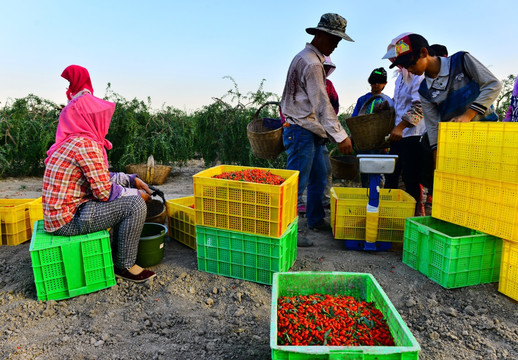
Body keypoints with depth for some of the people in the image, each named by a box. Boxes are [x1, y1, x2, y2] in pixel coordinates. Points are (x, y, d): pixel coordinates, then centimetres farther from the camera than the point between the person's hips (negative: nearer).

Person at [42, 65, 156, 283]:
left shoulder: (75, 140, 9)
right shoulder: (85, 144, -22)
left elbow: (101, 177, 16)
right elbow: (104, 192, -22)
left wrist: (132, 180, 10)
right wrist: (137, 194, -8)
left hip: (63, 212, 10)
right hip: (68, 220, -10)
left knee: (128, 194, 18)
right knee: (135, 204, -16)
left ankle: (118, 250, 24)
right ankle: (124, 266, -1)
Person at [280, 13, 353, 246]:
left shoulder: (306, 57, 17)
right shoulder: (312, 63, -15)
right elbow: (322, 105, -21)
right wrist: (341, 137, -21)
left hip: (310, 132, 11)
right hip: (302, 131, -11)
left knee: (319, 179, 17)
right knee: (297, 184, -6)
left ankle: (316, 220, 30)